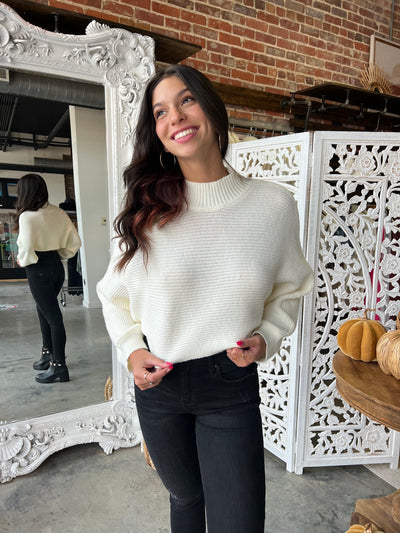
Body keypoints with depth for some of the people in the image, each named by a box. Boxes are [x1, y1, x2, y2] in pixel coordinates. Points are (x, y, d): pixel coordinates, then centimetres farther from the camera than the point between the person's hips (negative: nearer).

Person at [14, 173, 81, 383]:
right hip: (57, 266, 7)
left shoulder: (27, 216, -15)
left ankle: (59, 366, 9)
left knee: (53, 316, -2)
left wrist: (22, 261, 0)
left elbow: (27, 251, -21)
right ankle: (48, 354, 33)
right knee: (43, 309, 22)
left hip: (38, 270, -7)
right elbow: (74, 242, 6)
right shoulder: (58, 213, 4)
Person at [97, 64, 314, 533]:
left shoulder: (274, 204, -8)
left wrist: (266, 338, -8)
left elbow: (289, 290, 7)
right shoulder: (146, 212, -8)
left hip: (232, 387, -1)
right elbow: (114, 293, 5)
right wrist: (131, 350, -9)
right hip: (156, 383, 2)